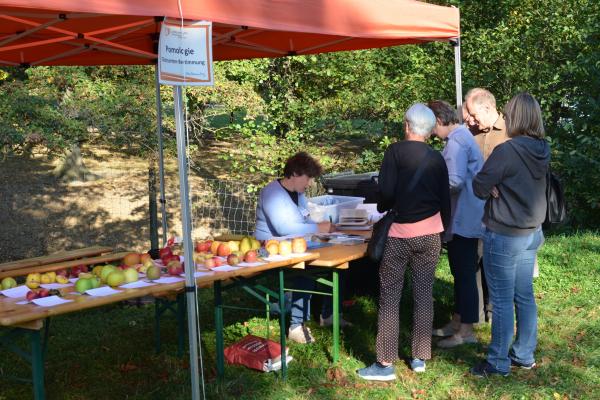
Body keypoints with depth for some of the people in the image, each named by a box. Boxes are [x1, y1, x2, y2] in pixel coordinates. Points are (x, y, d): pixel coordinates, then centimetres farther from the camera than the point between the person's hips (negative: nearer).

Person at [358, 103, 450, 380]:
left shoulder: (395, 151, -6)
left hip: (399, 232, -4)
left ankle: (385, 364, 2)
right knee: (424, 294, 10)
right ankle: (419, 358, 17)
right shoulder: (437, 159, 7)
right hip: (430, 232, 4)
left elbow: (386, 192, -14)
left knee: (390, 297, 1)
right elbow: (445, 200, 9)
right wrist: (442, 232, 20)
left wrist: (383, 208, 7)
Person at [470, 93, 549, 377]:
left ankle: (498, 363, 13)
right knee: (525, 296, 17)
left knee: (502, 300, 3)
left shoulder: (506, 151, -22)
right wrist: (502, 185, -1)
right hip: (532, 233, 8)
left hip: (504, 236, -7)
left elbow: (479, 187, -15)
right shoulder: (542, 150, 1)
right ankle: (524, 355, 29)